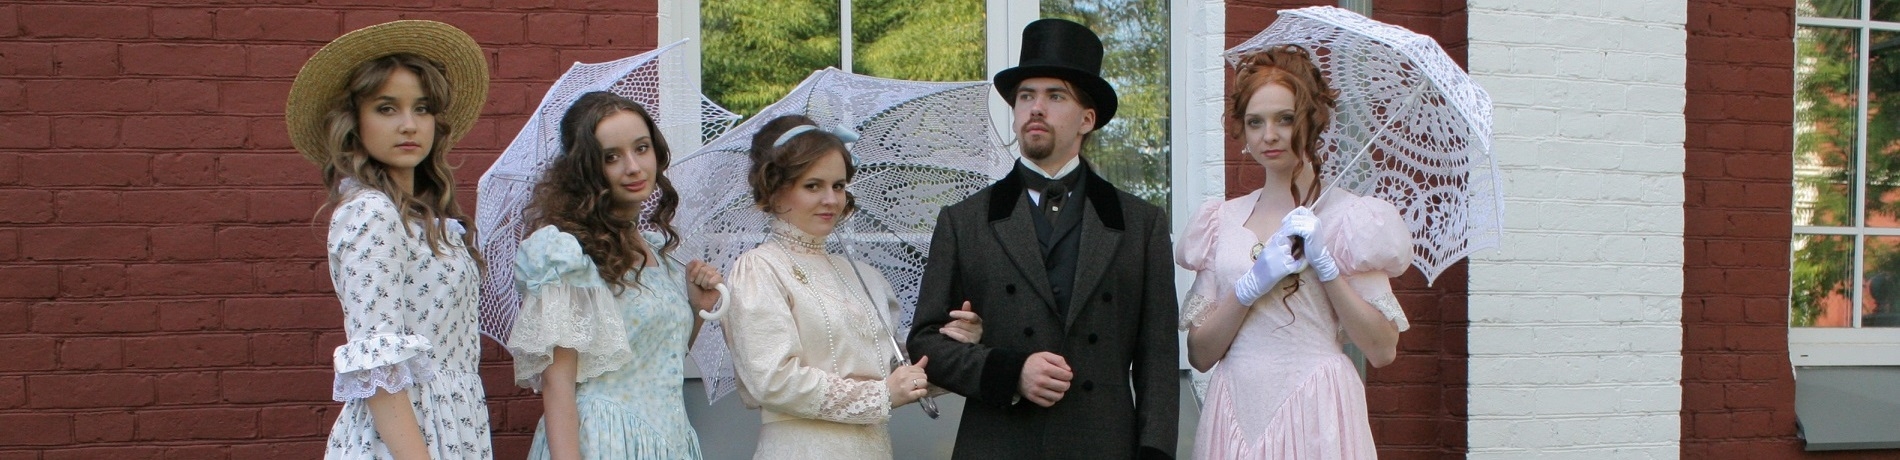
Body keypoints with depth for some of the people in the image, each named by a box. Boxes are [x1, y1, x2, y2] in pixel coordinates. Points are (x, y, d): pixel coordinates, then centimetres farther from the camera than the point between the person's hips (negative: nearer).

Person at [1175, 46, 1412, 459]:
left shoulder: (1349, 216, 2)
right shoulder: (1223, 220, 8)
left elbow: (1382, 351, -6)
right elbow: (1199, 355, 1)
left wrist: (1325, 264, -12)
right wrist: (1250, 288, -12)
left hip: (1316, 417, -2)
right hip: (1236, 417, 2)